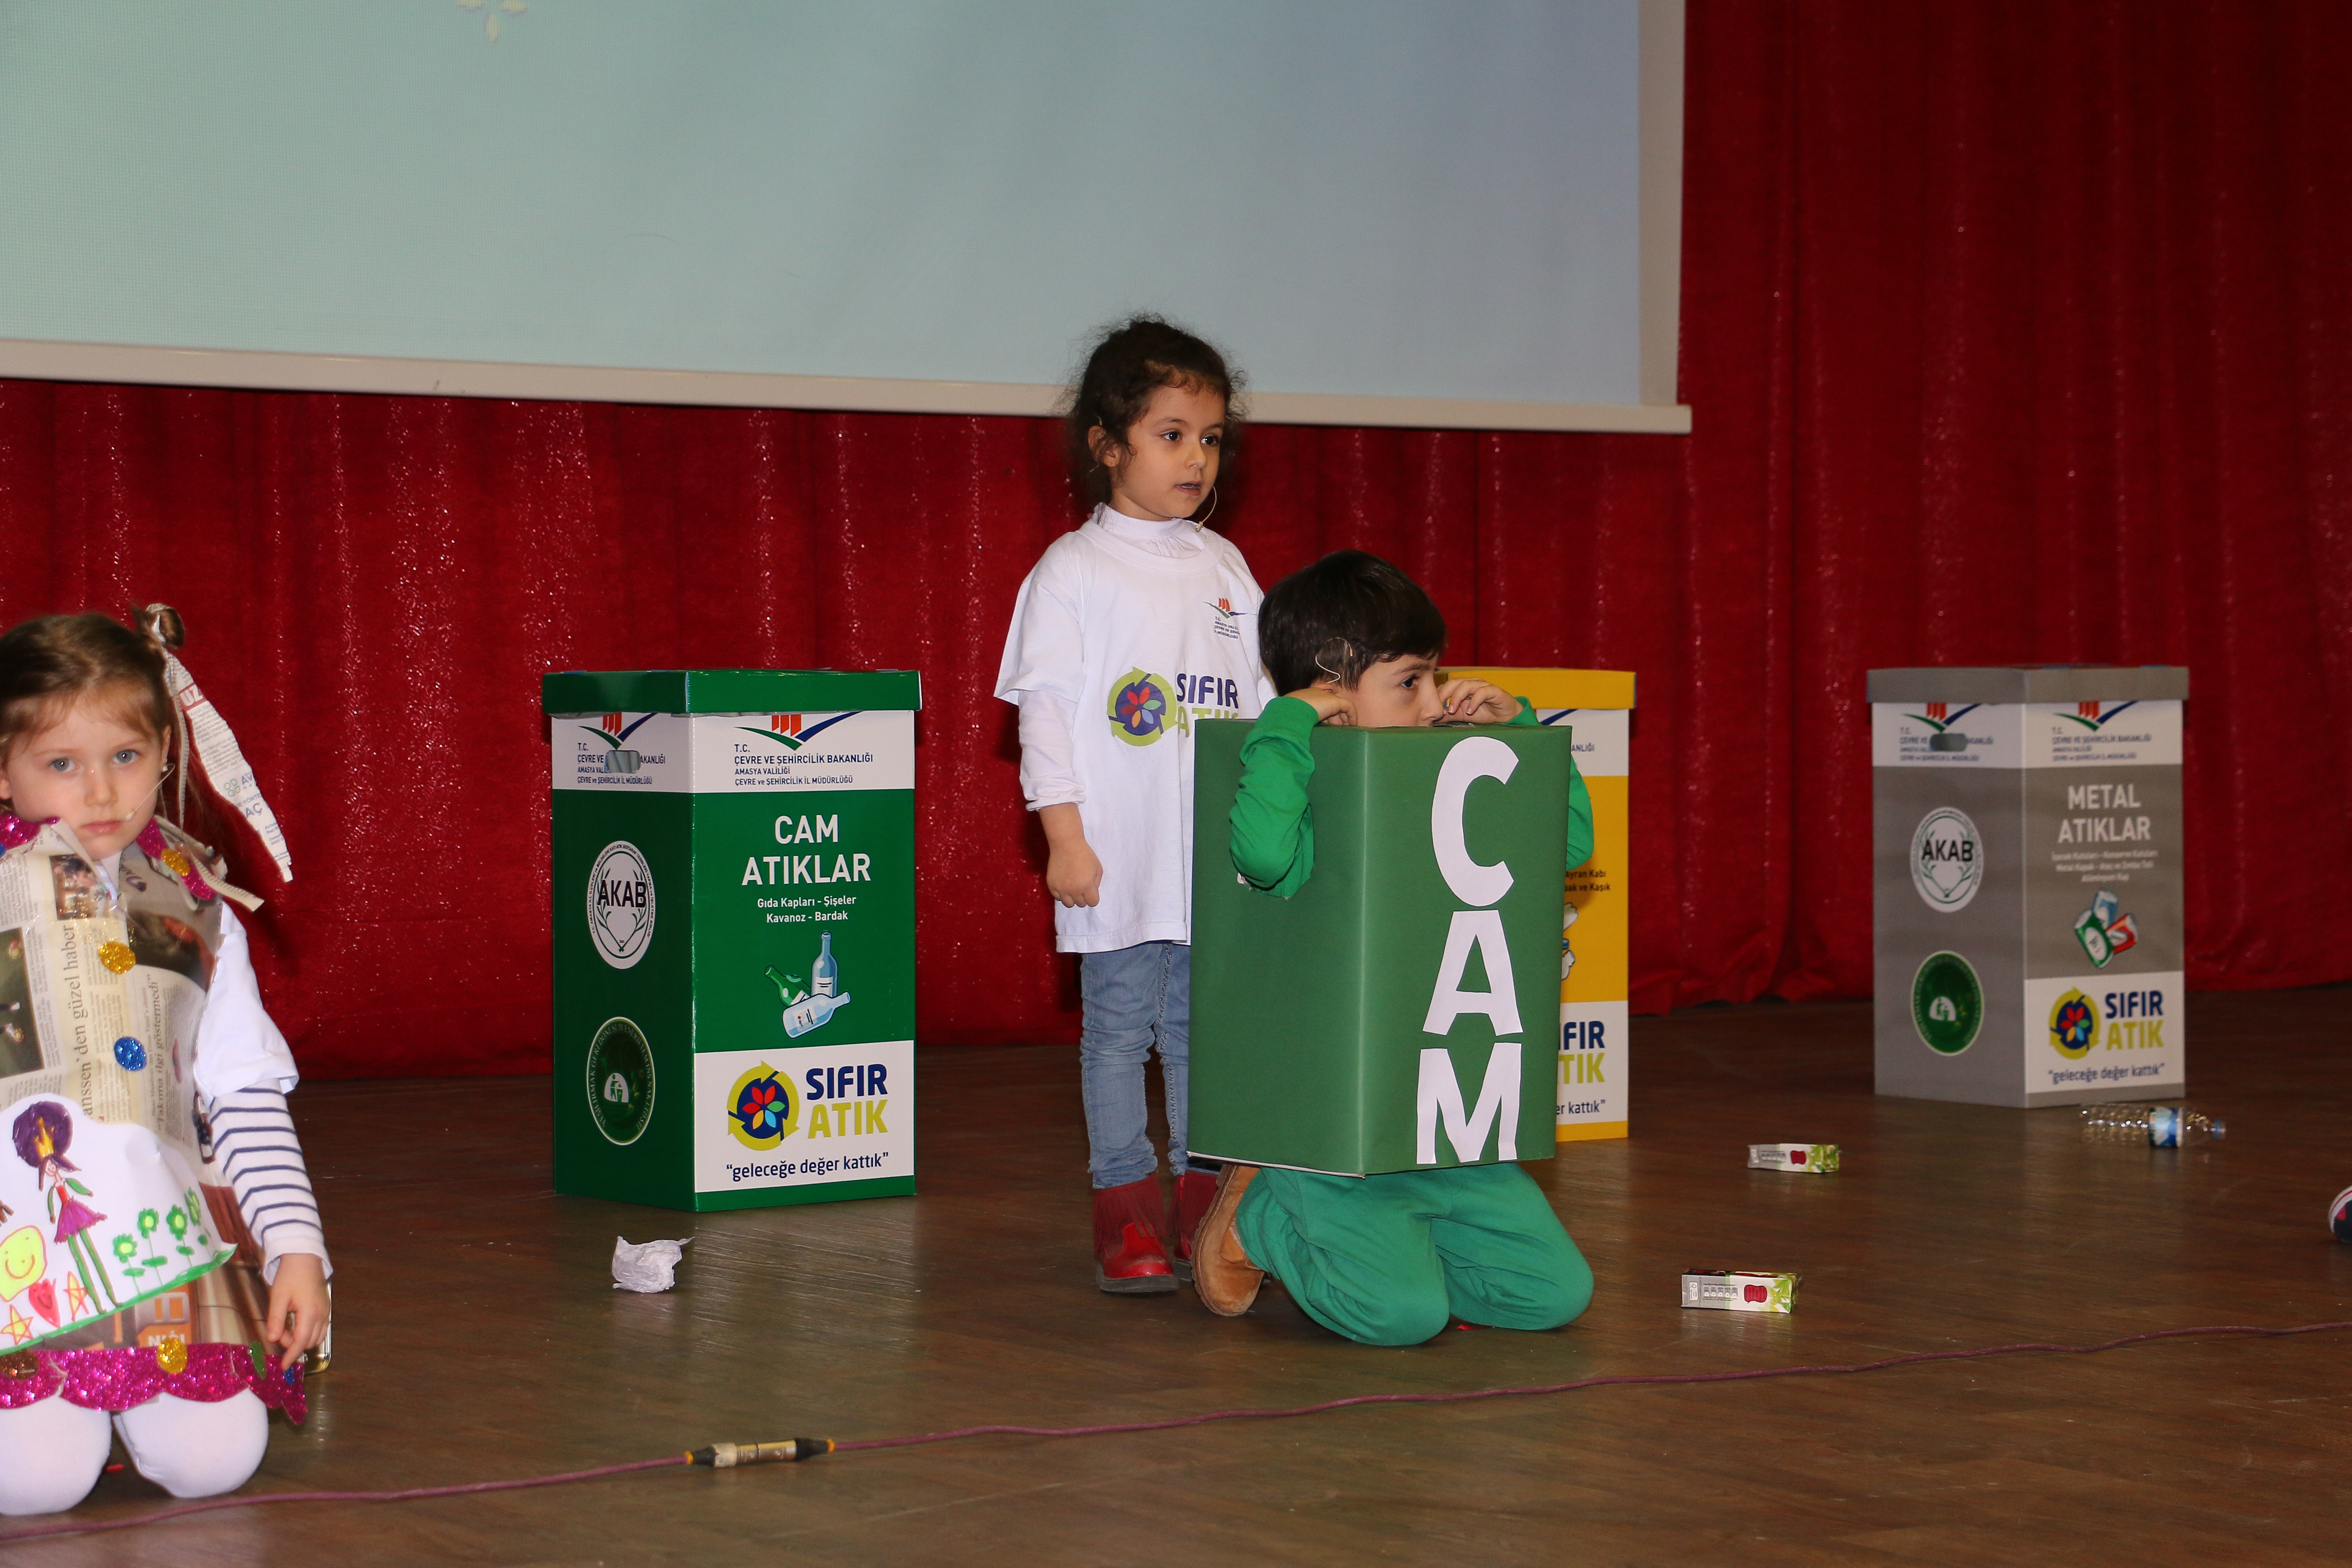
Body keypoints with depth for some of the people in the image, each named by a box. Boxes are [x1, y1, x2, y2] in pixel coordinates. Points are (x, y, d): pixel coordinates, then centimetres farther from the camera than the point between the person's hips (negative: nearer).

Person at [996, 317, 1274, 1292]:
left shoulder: (1226, 570, 12)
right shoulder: (1074, 571, -4)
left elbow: (1260, 703, 15)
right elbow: (1046, 710, -6)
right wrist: (1065, 838, -12)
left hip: (1224, 858, 5)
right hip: (1119, 861, -5)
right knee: (1120, 1027, 0)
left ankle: (1206, 1201, 18)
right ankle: (1126, 1211, 7)